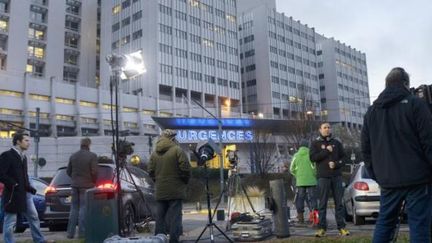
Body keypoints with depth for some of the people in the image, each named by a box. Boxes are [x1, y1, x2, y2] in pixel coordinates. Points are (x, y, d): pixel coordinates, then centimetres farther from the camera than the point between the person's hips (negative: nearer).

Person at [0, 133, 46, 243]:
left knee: (34, 217, 12)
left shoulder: (23, 156, 15)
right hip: (12, 194, -8)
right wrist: (14, 185, -16)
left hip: (25, 193, 8)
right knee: (10, 222, 2)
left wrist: (29, 187, 7)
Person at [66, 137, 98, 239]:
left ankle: (70, 232, 13)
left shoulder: (73, 156, 8)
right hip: (86, 185, -5)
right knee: (83, 208, -1)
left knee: (74, 208, 11)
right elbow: (94, 171, -14)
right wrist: (94, 182, 1)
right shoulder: (92, 156, -9)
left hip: (75, 185, 5)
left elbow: (68, 171, 11)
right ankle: (81, 232, -1)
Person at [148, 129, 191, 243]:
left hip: (160, 192, 5)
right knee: (174, 217, -1)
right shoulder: (177, 150, -8)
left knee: (160, 217, 11)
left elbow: (151, 171, 7)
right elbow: (185, 169, -12)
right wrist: (185, 181, 5)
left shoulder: (154, 153, 8)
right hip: (175, 191, -5)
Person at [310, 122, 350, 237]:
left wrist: (336, 164, -9)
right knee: (322, 203, -1)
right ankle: (322, 227, 4)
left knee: (339, 202, 2)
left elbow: (343, 158, 10)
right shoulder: (315, 143, 7)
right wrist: (326, 151, -10)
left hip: (337, 176, 2)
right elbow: (313, 157, -7)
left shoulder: (336, 143, 14)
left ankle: (341, 227, 7)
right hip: (323, 177, -2)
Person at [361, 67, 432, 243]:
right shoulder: (415, 104, -3)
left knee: (384, 223, 13)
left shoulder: (371, 111, 13)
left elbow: (366, 149, 14)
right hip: (416, 179, -5)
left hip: (387, 181, 5)